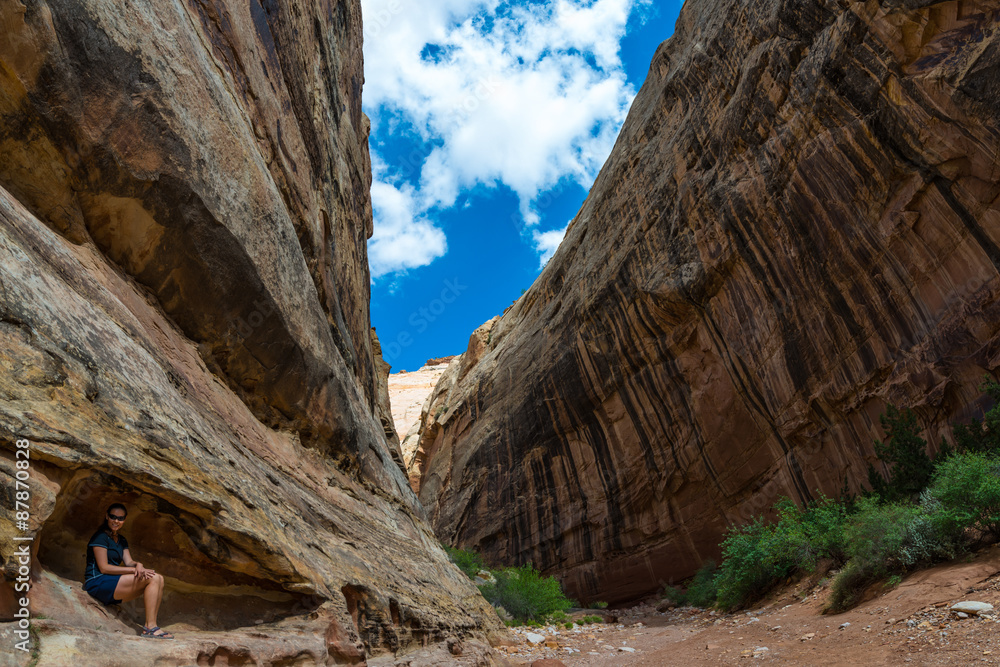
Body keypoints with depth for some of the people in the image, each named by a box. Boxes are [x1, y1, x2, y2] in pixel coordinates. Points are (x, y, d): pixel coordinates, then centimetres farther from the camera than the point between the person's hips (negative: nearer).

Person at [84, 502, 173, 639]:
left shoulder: (122, 540, 19)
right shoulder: (101, 537, -8)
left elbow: (129, 562, 8)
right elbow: (104, 568, -15)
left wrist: (138, 564, -17)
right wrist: (134, 569, -20)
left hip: (112, 591, 8)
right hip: (98, 583, -8)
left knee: (159, 579, -9)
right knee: (153, 578, -23)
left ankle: (150, 626, -16)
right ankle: (150, 626, -24)